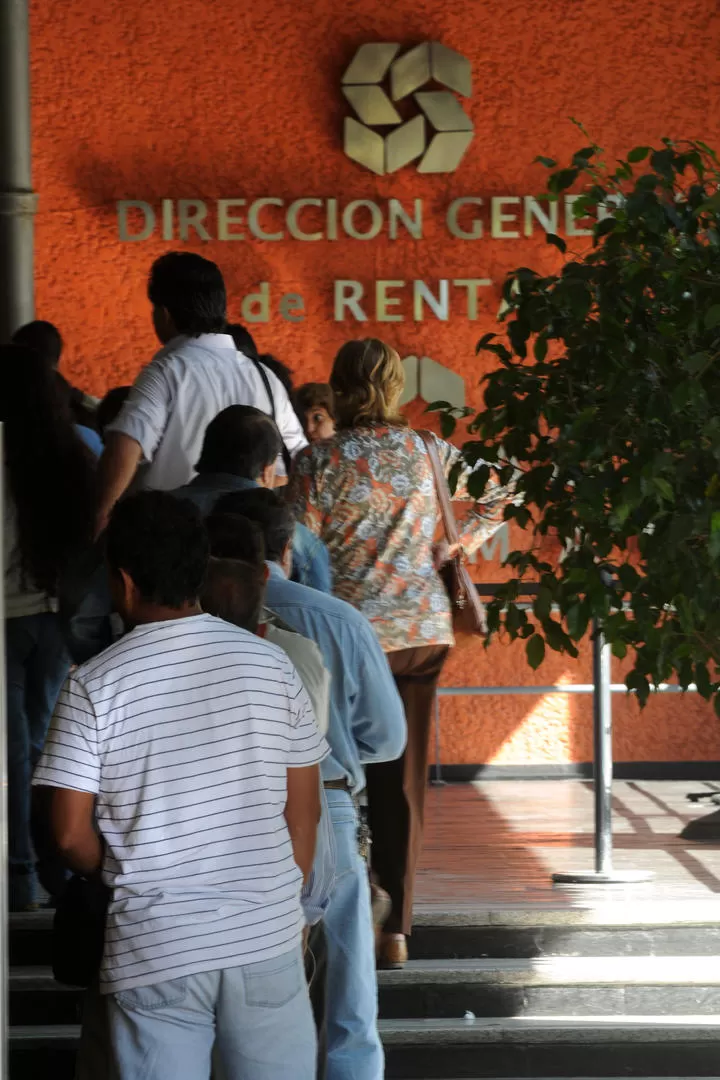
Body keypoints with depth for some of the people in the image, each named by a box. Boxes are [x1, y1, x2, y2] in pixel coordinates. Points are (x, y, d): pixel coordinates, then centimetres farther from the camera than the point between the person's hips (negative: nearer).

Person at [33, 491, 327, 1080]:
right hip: (266, 940, 2)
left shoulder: (94, 685, -8)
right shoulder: (270, 664, -1)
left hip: (154, 948, -2)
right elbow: (303, 810, 4)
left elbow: (71, 835, -8)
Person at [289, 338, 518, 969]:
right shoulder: (430, 454, 3)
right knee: (403, 783, 8)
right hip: (424, 629, 3)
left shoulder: (319, 461, -7)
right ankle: (396, 931, 8)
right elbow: (502, 495, 11)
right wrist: (458, 549, 12)